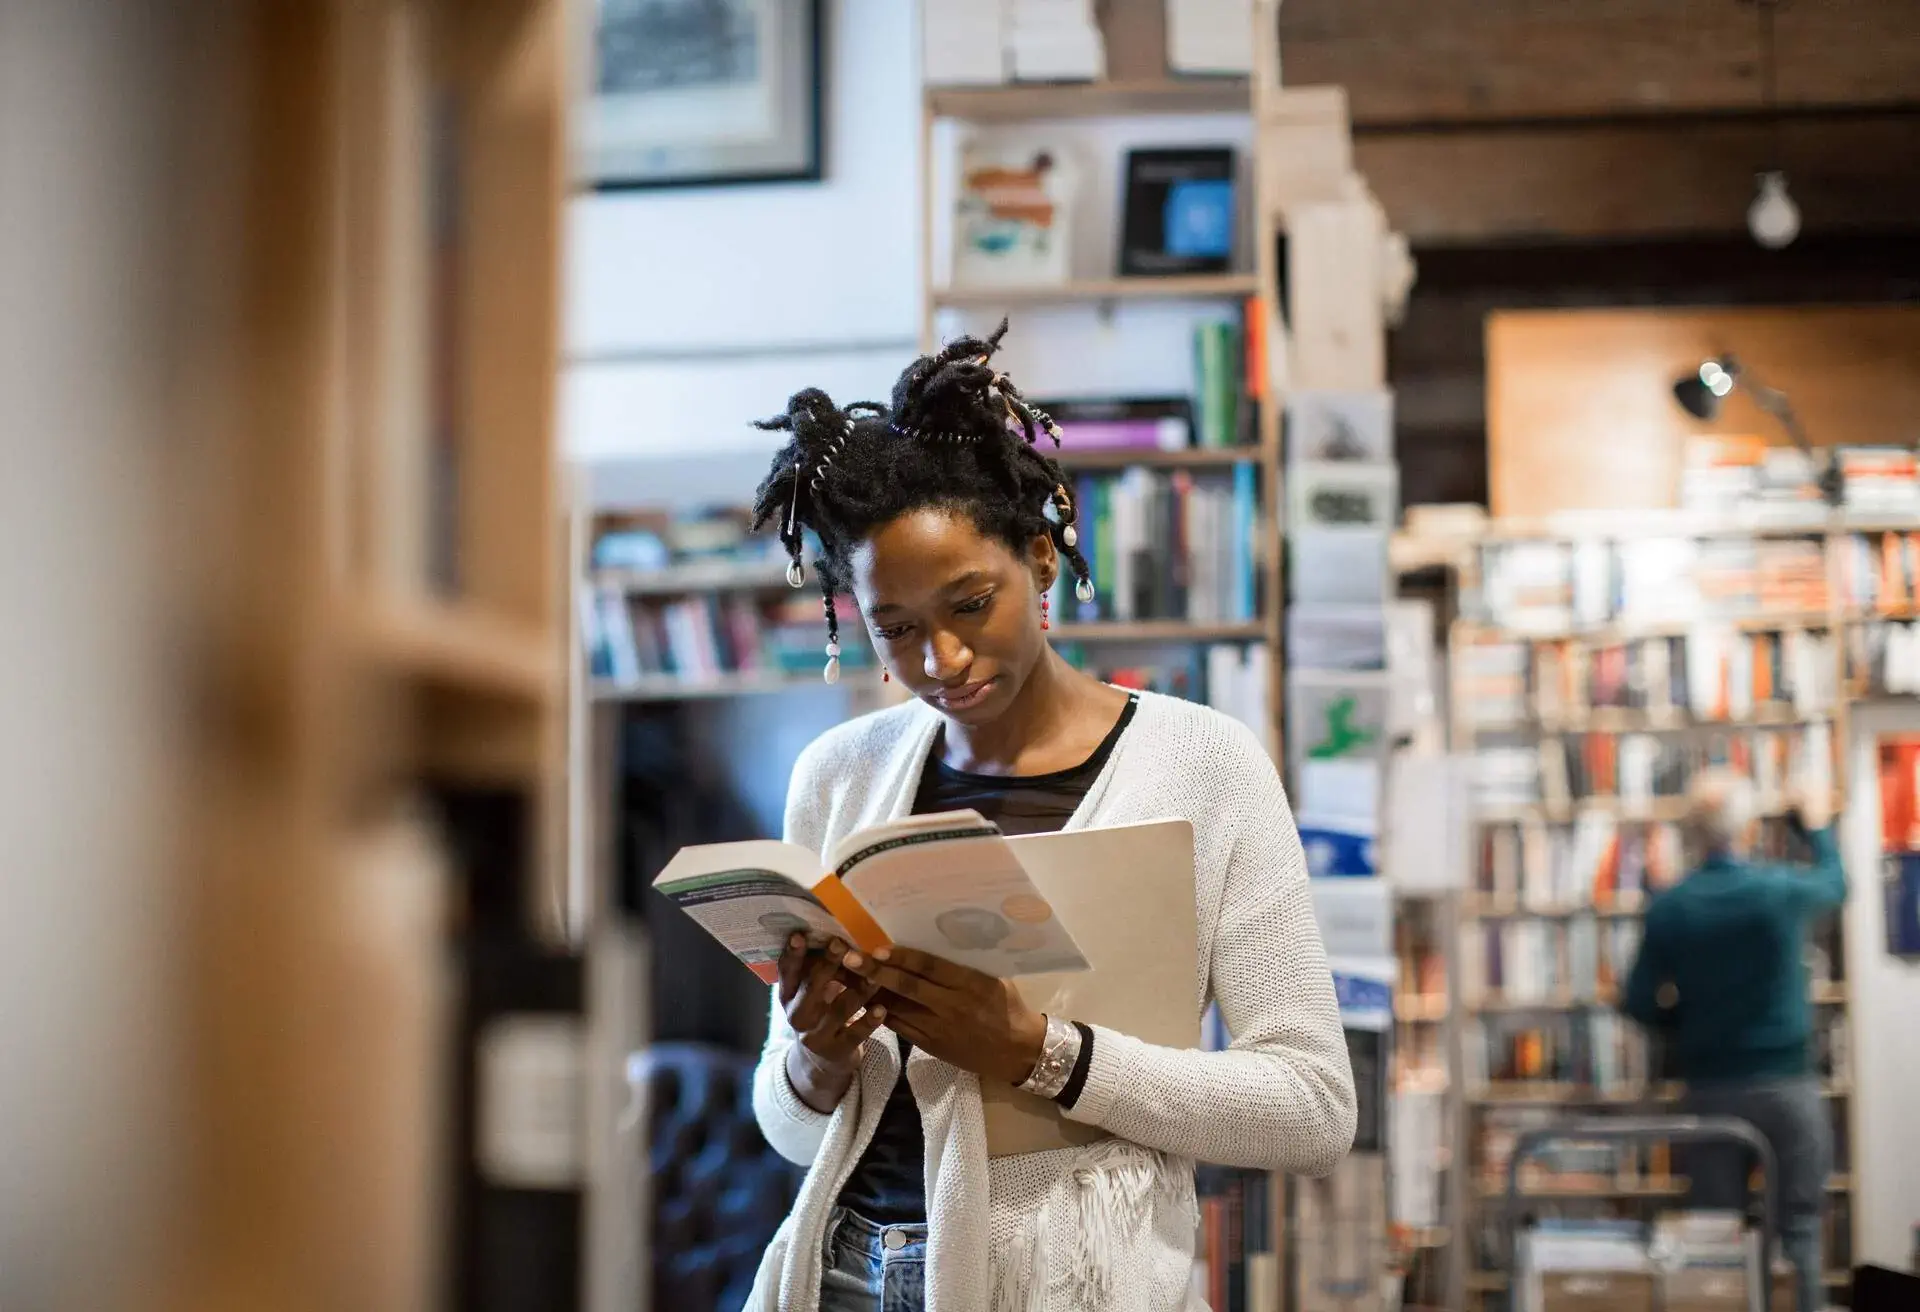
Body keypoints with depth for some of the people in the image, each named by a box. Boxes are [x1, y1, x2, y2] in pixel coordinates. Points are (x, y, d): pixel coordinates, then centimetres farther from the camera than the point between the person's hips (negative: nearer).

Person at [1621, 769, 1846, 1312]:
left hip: (1711, 1089, 1)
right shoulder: (1782, 889, -9)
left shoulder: (1668, 907, -6)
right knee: (1799, 1227, 6)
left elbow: (1640, 1004, -2)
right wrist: (1819, 828, 33)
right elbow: (1835, 883, 15)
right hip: (1787, 1084, -1)